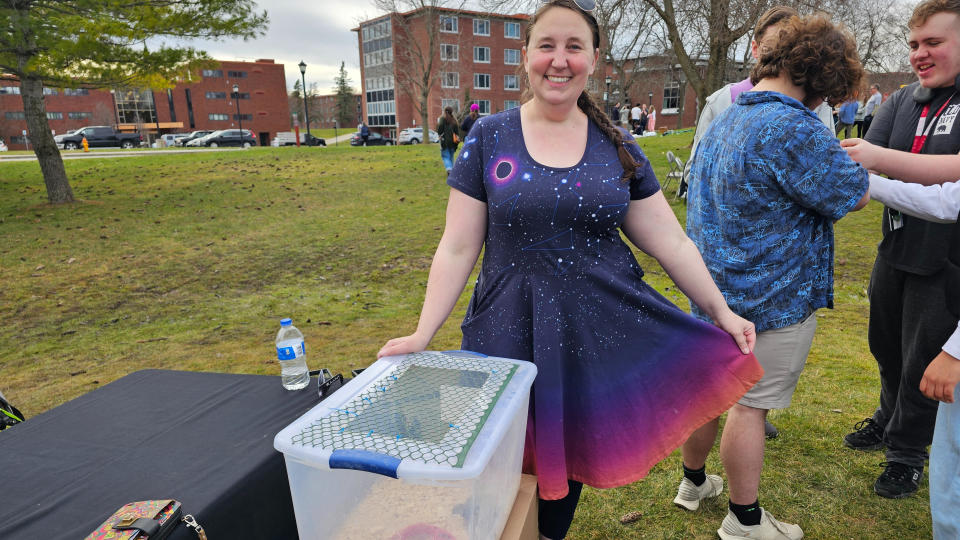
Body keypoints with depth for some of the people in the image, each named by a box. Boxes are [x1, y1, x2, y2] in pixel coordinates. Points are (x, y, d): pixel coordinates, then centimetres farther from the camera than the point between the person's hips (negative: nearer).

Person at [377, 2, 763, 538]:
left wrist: (721, 311, 2)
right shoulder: (489, 138, -3)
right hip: (513, 331, -1)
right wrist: (423, 333, -10)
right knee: (516, 460, 9)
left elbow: (670, 241, 5)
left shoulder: (618, 147, 2)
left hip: (603, 329, 2)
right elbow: (458, 248, -5)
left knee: (572, 458, 14)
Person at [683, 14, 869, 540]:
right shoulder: (796, 128, -21)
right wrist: (851, 160, 7)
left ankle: (693, 482, 38)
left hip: (712, 287, 8)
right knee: (751, 403, 5)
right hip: (771, 297, -8)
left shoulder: (724, 120, 8)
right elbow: (854, 196, -12)